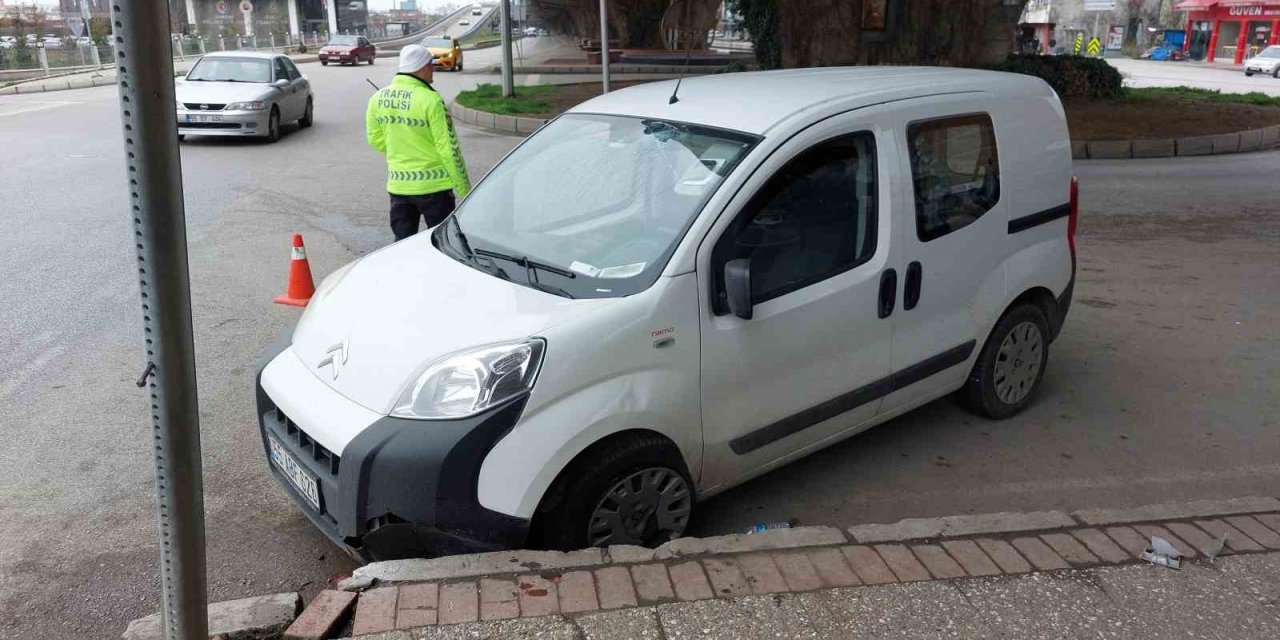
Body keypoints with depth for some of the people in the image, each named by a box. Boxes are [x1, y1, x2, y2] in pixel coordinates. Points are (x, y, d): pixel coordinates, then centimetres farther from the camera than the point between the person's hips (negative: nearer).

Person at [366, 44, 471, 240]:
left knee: (403, 242, 12)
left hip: (397, 185, 5)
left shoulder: (378, 99, 1)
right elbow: (448, 147, -15)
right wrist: (464, 188, -7)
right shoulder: (430, 100, -17)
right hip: (433, 186, -5)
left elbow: (375, 139, 12)